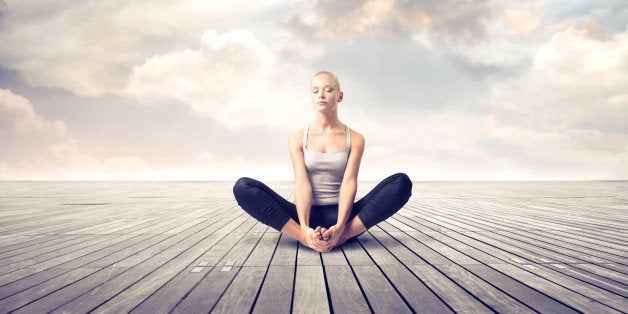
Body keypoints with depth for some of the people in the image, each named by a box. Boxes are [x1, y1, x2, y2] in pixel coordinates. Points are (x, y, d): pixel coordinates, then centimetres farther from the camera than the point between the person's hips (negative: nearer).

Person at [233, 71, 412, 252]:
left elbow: (349, 183, -8)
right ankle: (304, 237, -30)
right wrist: (304, 228, -25)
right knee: (243, 187, -22)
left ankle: (342, 236, -29)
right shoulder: (297, 139, 6)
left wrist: (339, 227, -26)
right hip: (307, 214, 0)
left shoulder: (355, 139, 5)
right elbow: (301, 183, -8)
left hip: (340, 214, 0)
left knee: (402, 182, -23)